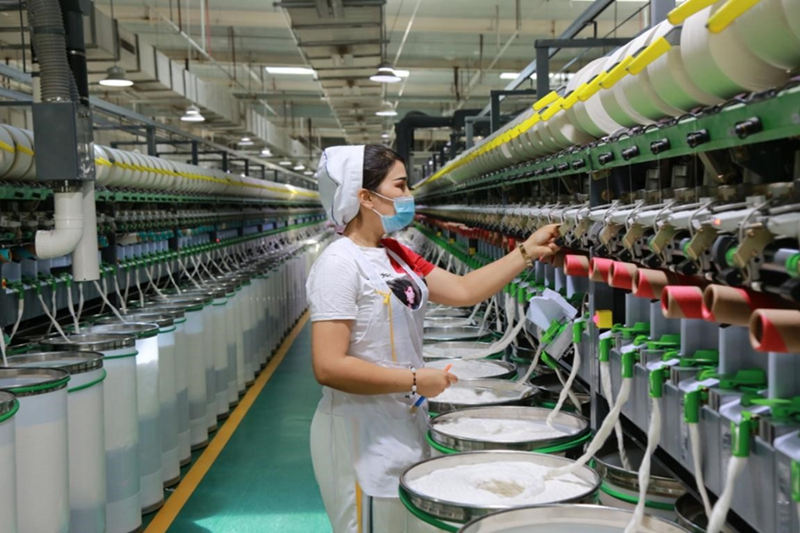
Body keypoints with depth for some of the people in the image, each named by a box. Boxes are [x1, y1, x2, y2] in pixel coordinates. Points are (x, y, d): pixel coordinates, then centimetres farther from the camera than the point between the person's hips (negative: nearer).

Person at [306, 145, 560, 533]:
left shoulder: (395, 255, 7)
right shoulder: (340, 264, -19)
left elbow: (464, 290, 8)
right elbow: (328, 367, -25)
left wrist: (526, 252, 3)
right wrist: (414, 380, -20)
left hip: (405, 424, 9)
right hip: (363, 433, -9)